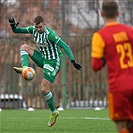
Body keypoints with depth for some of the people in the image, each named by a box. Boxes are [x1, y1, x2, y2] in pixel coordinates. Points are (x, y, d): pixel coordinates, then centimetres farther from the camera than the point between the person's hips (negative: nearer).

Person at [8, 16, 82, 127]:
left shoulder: (50, 34, -26)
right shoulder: (33, 30, -4)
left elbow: (65, 46, -26)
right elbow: (17, 30, 2)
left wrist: (73, 61, -33)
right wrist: (13, 26, -23)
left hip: (53, 62, -7)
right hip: (43, 59, 7)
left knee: (44, 89, -11)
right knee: (24, 47, -5)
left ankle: (53, 112, 7)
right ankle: (25, 68, -21)